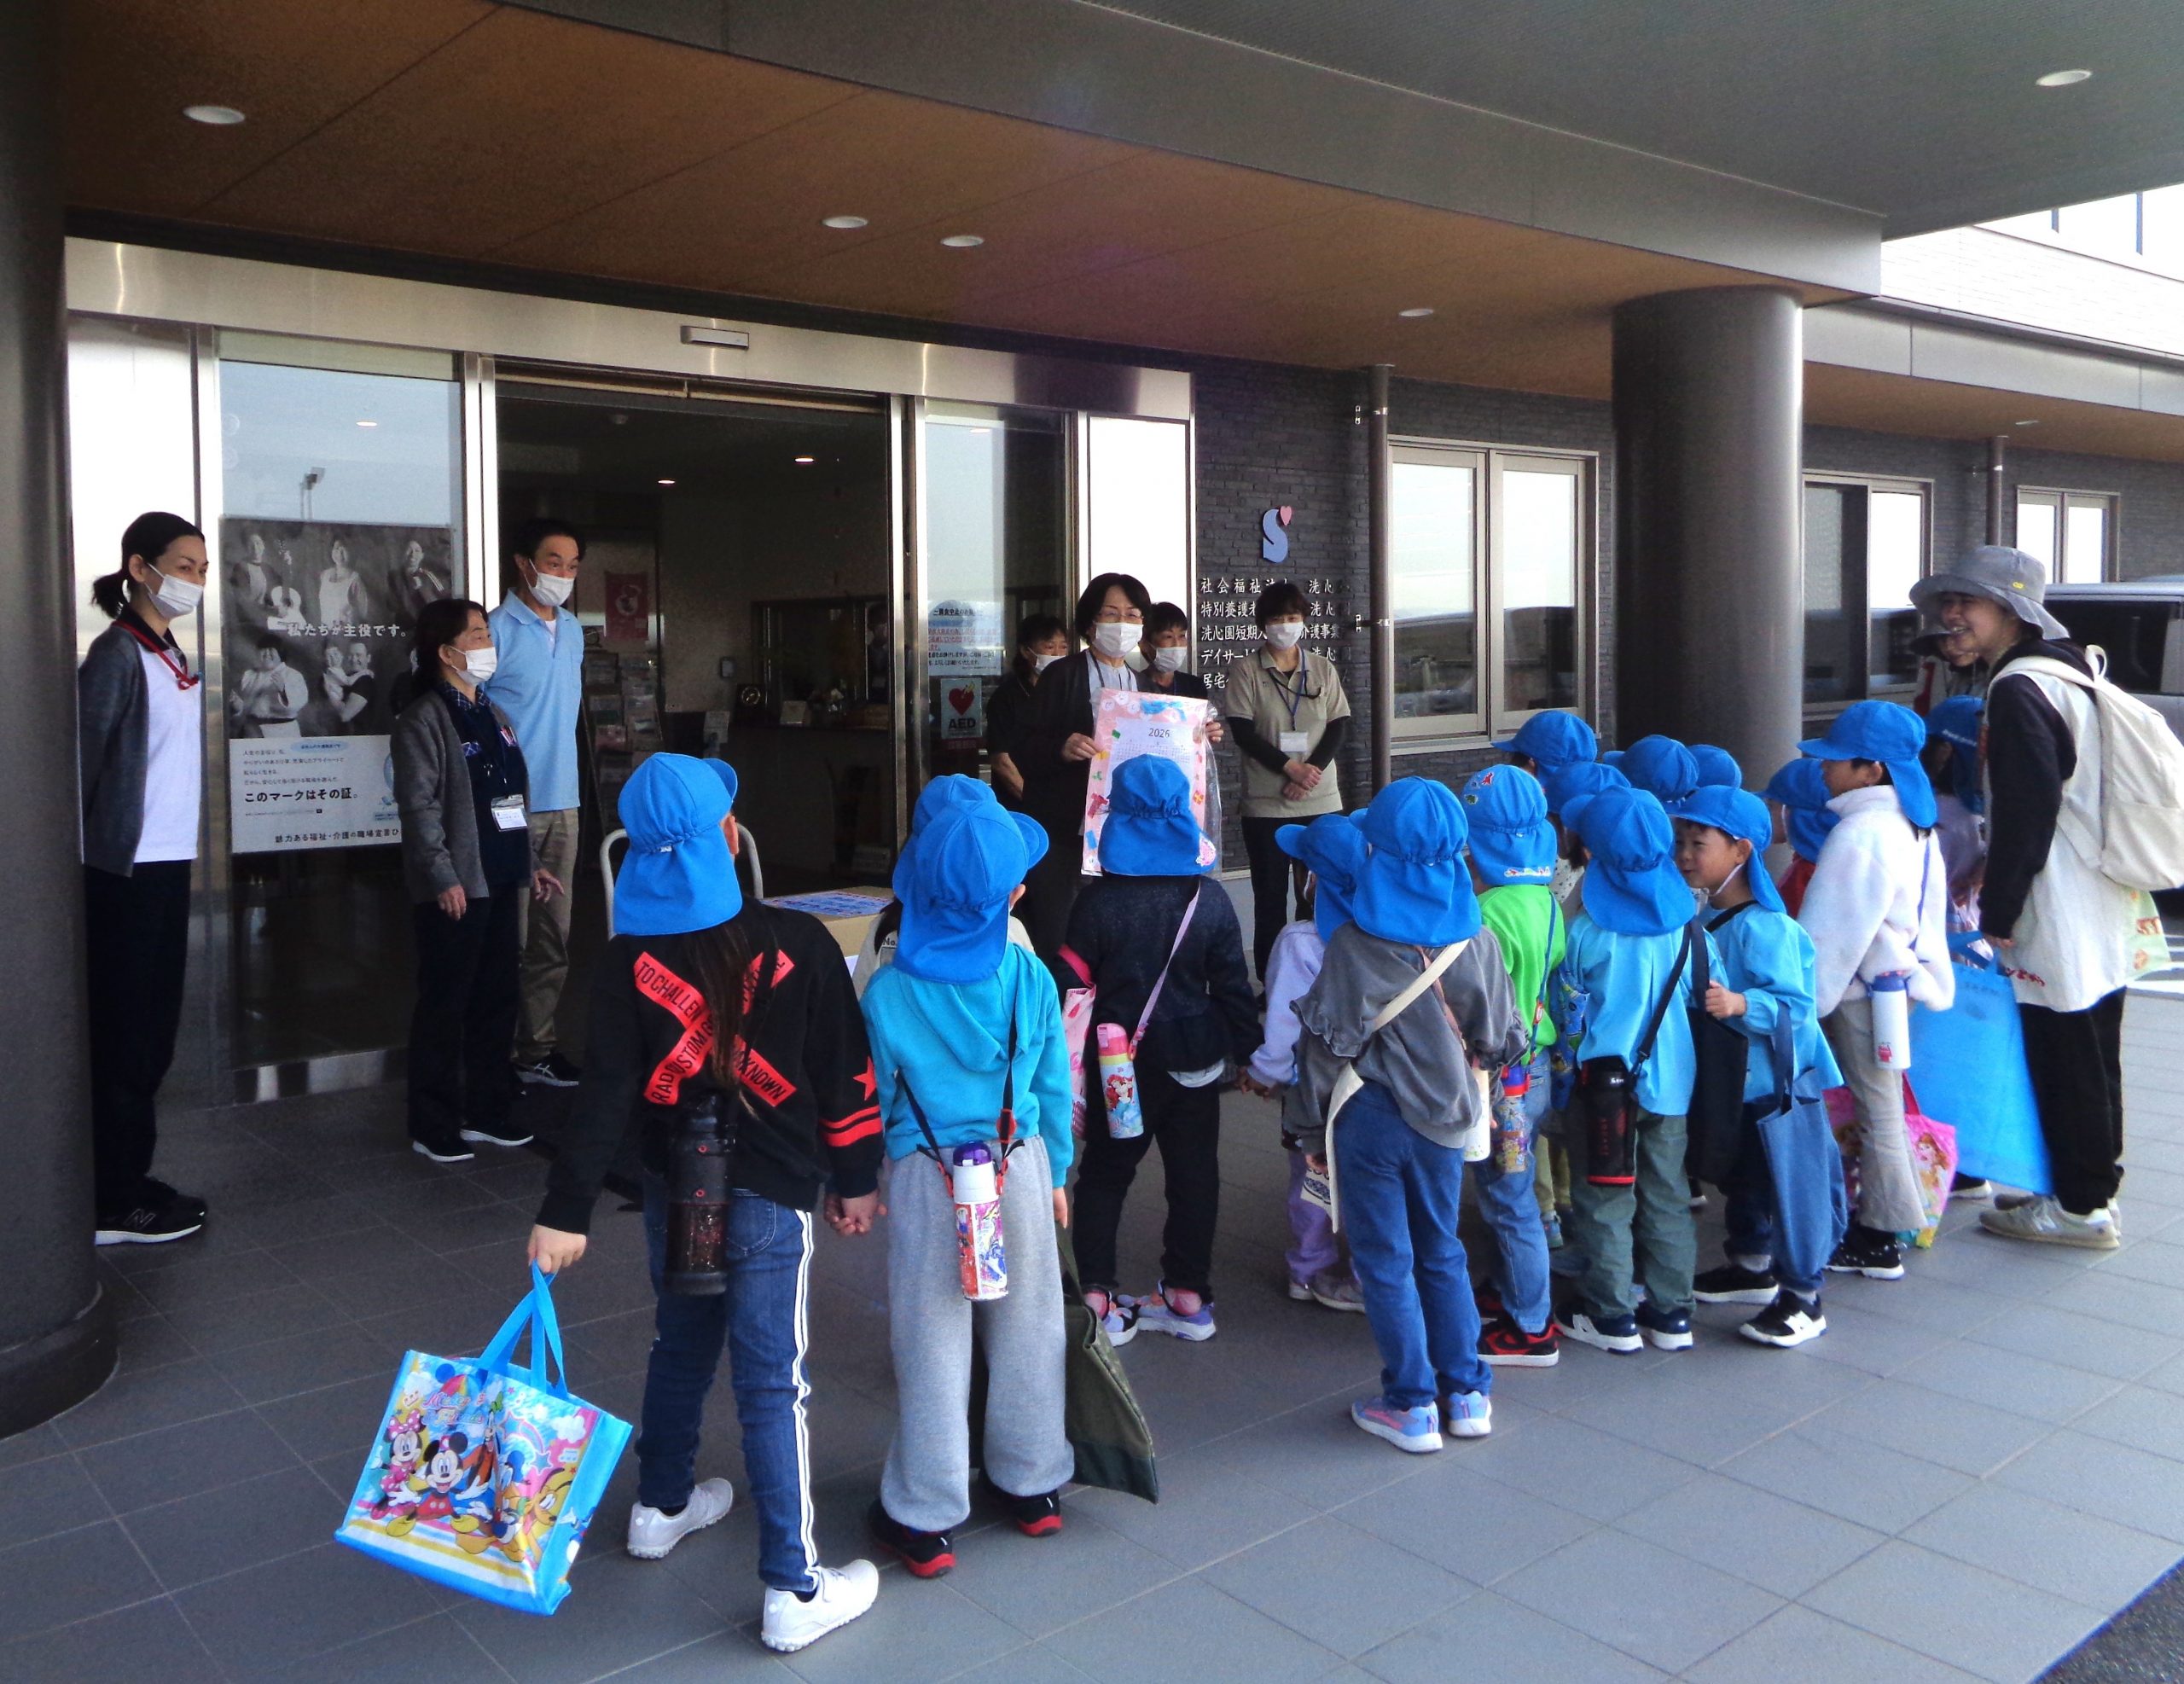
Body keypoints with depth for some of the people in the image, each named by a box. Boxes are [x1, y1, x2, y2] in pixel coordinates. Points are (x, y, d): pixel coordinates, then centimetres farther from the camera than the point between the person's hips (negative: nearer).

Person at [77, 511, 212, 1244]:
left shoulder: (172, 657, 13)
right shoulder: (117, 652, -12)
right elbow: (85, 760, -14)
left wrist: (183, 848, 12)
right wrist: (96, 851, -14)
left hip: (168, 864, 8)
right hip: (126, 869, -8)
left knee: (154, 1029, 13)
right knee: (125, 1032, -1)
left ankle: (131, 1178, 23)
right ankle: (113, 1206, 7)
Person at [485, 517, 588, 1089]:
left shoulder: (572, 629, 14)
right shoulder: (497, 629, -10)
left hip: (561, 802, 7)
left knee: (553, 934, 11)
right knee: (508, 936, -2)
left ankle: (537, 1046, 20)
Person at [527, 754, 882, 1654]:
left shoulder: (628, 960, -10)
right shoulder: (798, 944, -15)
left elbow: (604, 1090, -12)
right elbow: (846, 1072, -8)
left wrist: (566, 1209, -9)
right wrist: (855, 1179, 4)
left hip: (675, 1189, 4)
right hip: (771, 1194, -3)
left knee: (681, 1344, 25)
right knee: (772, 1384, 3)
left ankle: (662, 1505, 46)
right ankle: (793, 1591, 9)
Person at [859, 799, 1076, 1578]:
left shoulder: (887, 993, -13)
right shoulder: (1029, 977, -9)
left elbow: (875, 1103, -3)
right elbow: (1054, 1089, 1)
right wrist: (1055, 1174, 15)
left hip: (924, 1179, -1)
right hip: (1020, 1165, 2)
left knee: (932, 1343, 9)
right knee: (1025, 1329, 17)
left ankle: (926, 1519, 21)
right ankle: (1032, 1486, 34)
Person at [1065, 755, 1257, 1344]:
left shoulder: (1097, 901, -13)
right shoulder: (1209, 899, -5)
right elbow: (1233, 986, -1)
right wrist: (1247, 1050, 11)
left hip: (1120, 1058, -2)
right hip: (1195, 1057, 2)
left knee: (1105, 1170, 11)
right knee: (1194, 1171, 13)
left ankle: (1096, 1295, 10)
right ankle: (1189, 1295, 20)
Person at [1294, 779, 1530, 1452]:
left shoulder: (1354, 945, -18)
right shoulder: (1476, 941, -8)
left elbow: (1326, 1043, -13)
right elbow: (1500, 1040, 0)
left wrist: (1315, 1131, -1)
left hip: (1370, 1119, -4)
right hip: (1444, 1119, 4)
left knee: (1386, 1260, 9)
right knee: (1441, 1252, 20)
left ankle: (1411, 1406, 17)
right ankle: (1466, 1393, 26)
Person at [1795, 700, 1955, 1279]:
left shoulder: (1861, 834, -21)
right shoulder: (1912, 824, 8)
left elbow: (1834, 933, -21)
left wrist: (1802, 1000, -14)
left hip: (1866, 990, -9)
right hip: (1902, 976, 9)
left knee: (1876, 1108, 0)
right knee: (1883, 1101, 17)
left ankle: (1878, 1243, 10)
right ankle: (1881, 1217, 28)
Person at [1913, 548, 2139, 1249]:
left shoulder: (2020, 689, -17)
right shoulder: (2069, 674, 15)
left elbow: (2028, 809, -22)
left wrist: (1998, 910, -16)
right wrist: (1999, 882, 20)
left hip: (2061, 920, -10)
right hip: (2103, 913, 10)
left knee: (2064, 1060, -1)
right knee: (2091, 1056, 17)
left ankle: (2082, 1206, 9)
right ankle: (2094, 1186, 28)